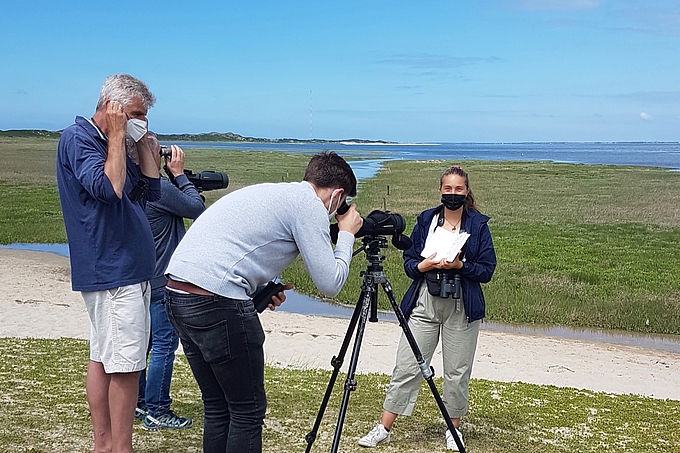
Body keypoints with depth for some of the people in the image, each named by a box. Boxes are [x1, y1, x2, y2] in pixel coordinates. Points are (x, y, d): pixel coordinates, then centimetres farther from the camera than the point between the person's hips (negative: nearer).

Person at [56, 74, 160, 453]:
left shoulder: (109, 144, 17)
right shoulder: (78, 138, -10)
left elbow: (152, 189, 16)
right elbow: (109, 187, -25)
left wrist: (142, 140, 10)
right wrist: (117, 135, -15)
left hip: (127, 268, 10)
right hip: (113, 270, -10)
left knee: (105, 359, 12)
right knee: (126, 365, -8)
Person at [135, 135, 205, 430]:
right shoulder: (160, 188, -21)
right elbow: (197, 209, -12)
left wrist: (174, 178, 6)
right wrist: (179, 175, -6)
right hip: (163, 282, -10)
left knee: (145, 340, 17)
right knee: (164, 344, -2)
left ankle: (138, 404, 26)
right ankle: (156, 412, 5)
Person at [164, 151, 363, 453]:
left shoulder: (270, 191, 24)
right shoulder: (310, 205, -2)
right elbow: (330, 284, -2)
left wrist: (263, 290, 22)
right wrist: (346, 235, 12)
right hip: (217, 301, -9)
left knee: (217, 407, 17)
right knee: (249, 411, 4)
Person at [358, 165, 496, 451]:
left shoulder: (478, 224, 0)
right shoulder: (425, 220, 6)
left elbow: (487, 270, -3)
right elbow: (408, 262, 7)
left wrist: (460, 265, -18)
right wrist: (424, 265, -14)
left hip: (462, 308, -1)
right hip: (423, 303, 2)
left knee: (457, 371, 6)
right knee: (406, 366, 1)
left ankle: (454, 429, 24)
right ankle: (383, 428, 8)